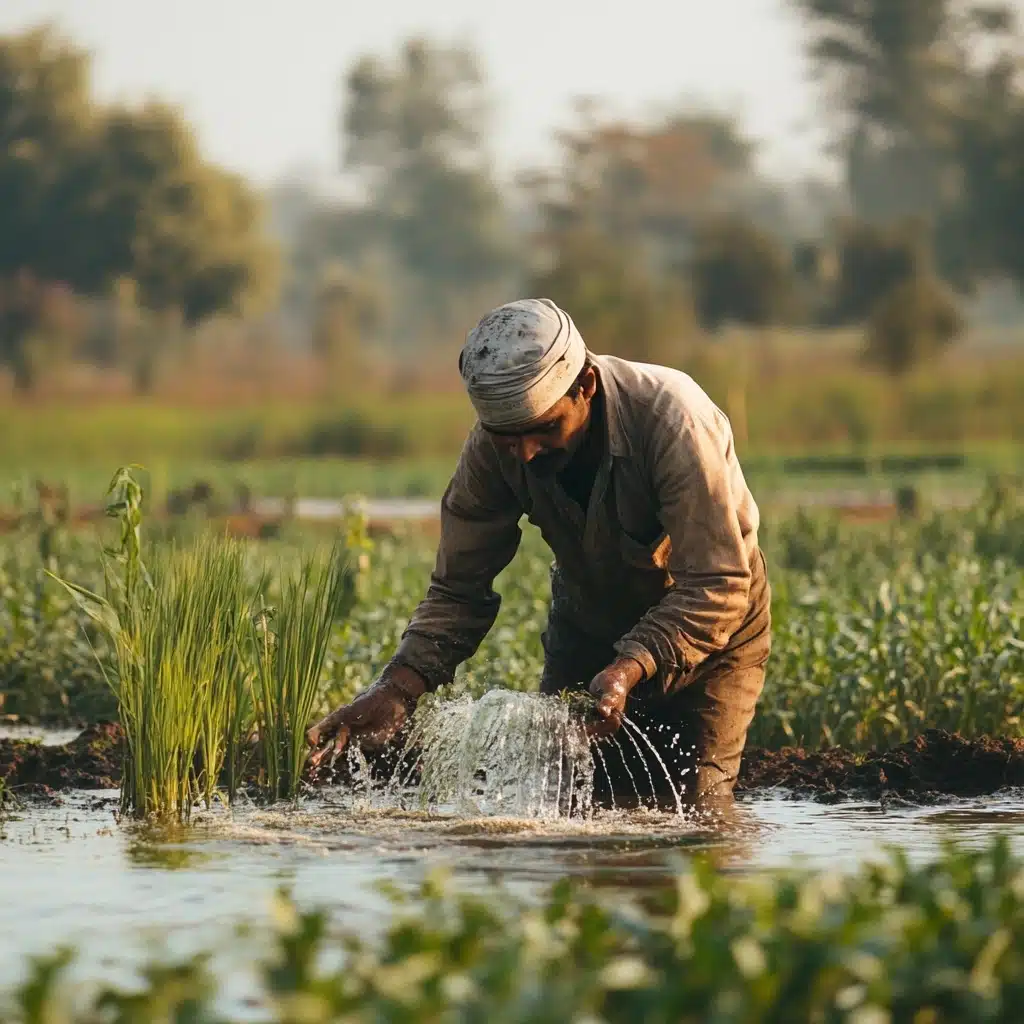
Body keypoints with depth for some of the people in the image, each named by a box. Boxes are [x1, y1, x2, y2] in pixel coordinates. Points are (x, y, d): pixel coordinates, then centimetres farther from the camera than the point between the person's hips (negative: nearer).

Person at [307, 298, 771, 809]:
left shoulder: (672, 418, -35)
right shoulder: (492, 447, -22)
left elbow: (716, 588, -36)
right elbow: (459, 589, -15)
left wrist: (631, 670, -51)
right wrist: (397, 688, -32)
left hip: (709, 627, -4)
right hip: (586, 626, 4)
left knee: (689, 806, -14)